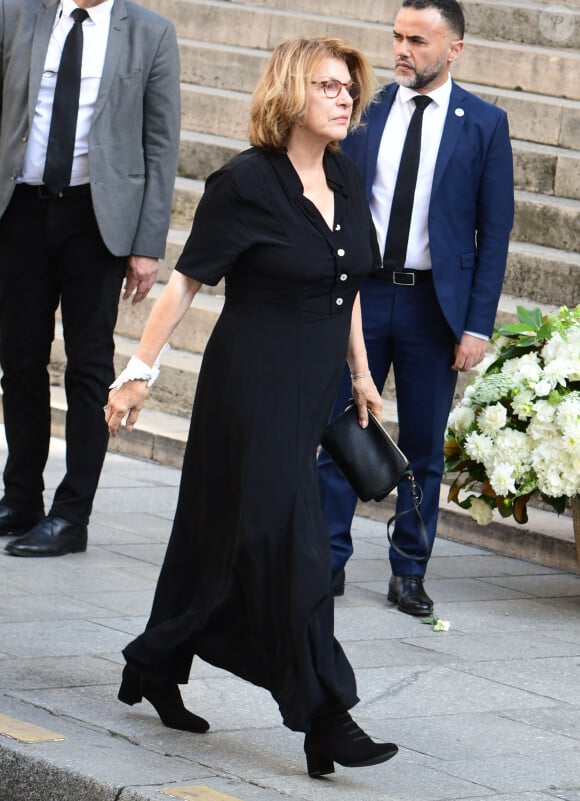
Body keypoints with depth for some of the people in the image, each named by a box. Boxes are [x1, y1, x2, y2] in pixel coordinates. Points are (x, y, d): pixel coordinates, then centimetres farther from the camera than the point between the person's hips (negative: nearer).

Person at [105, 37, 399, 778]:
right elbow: (186, 280, -10)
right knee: (289, 542, -10)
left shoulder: (344, 177, 8)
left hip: (312, 388, 7)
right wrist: (141, 369, -12)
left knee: (223, 536, 16)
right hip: (253, 388, -7)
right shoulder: (245, 183, -13)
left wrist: (360, 373, 21)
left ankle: (154, 668, 30)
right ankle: (324, 721, -10)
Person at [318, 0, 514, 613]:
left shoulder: (484, 125, -1)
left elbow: (494, 230, -1)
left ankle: (409, 573, 15)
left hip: (435, 304, -1)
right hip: (359, 291, 2)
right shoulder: (363, 110, 5)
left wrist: (478, 325, -7)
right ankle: (328, 561, 10)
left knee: (424, 445, 6)